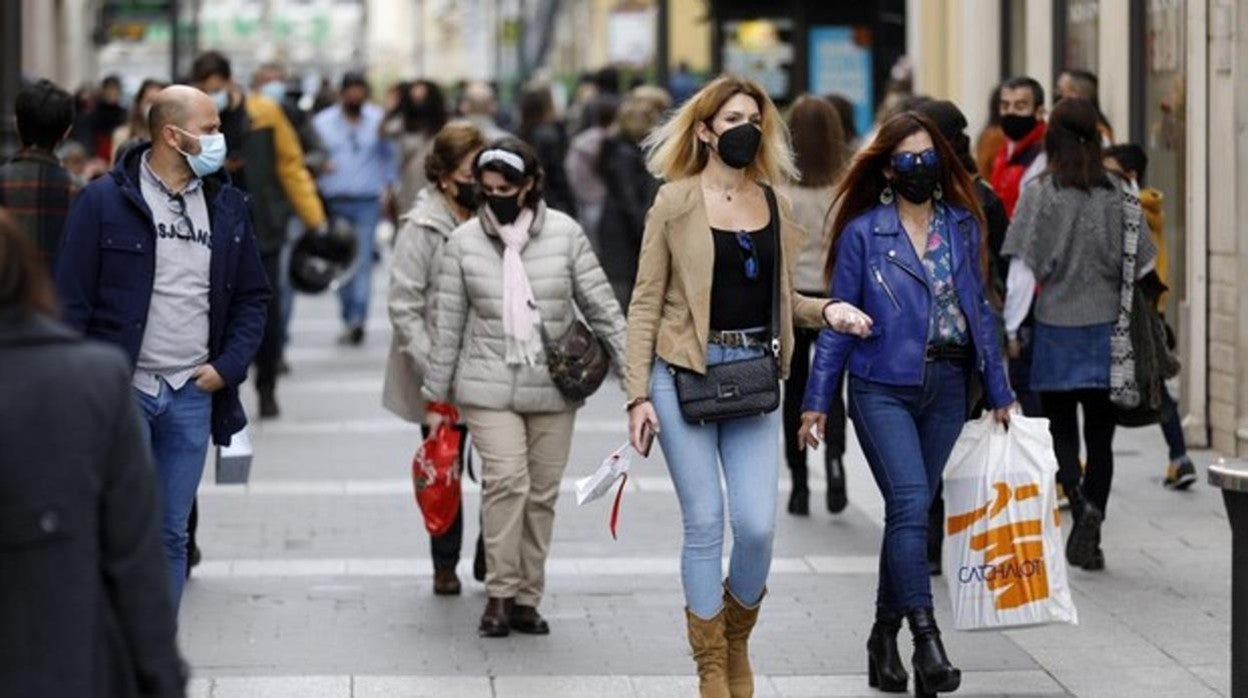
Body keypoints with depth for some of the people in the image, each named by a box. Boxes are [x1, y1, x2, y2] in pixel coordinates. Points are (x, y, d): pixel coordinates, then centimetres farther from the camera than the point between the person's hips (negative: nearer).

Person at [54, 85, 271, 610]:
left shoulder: (227, 207, 9)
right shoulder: (105, 201, -5)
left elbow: (252, 297, 16)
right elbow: (72, 301, -5)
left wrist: (229, 367, 2)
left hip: (192, 394, 4)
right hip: (121, 387, -4)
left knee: (171, 536, 9)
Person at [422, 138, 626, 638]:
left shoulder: (564, 234, -2)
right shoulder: (464, 242, -1)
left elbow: (602, 307, 1)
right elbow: (448, 325, 4)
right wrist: (435, 398, 5)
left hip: (554, 388, 1)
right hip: (489, 387, -1)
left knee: (543, 493, 5)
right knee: (505, 481, -16)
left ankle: (527, 598, 14)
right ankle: (500, 594, -9)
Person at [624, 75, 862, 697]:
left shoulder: (773, 204, 11)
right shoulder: (676, 201, -1)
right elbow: (645, 302, -1)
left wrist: (825, 311, 0)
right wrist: (638, 395, -7)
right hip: (684, 374, -3)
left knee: (758, 524, -6)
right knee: (704, 524, -1)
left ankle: (737, 640, 20)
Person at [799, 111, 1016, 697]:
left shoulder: (962, 227, 9)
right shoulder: (863, 233, -2)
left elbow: (979, 310, 14)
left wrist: (999, 392, 13)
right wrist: (817, 401, 0)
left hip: (945, 389, 4)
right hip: (883, 389, -4)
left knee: (911, 511, 9)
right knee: (911, 503, -18)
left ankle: (885, 636, 20)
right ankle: (926, 638, -22)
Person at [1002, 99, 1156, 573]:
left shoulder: (1040, 194, -8)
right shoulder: (1117, 195, -1)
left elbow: (1024, 266, -10)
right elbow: (1143, 261, 4)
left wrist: (1011, 326, -3)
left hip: (1057, 326, -2)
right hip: (1107, 326, 2)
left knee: (1061, 430, 8)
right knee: (1100, 435, 9)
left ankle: (1080, 503, -17)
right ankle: (1090, 537, 9)